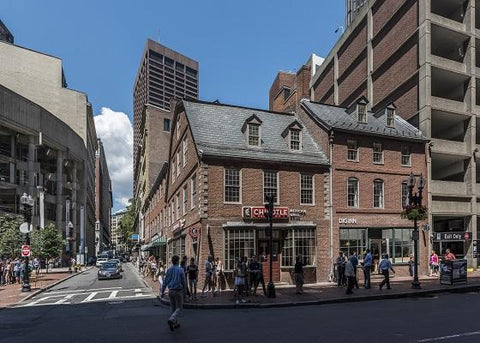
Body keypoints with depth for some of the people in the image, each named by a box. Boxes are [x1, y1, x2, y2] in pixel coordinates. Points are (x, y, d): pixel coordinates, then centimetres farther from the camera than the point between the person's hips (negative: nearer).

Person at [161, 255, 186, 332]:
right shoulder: (180, 270, -12)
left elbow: (165, 282, 1)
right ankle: (171, 320, -18)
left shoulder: (169, 270, 0)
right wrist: (184, 290, 12)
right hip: (178, 291, -5)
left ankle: (175, 323, 23)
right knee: (179, 308, 4)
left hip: (171, 291, 5)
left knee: (173, 308, 17)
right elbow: (183, 282, -5)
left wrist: (162, 292, 8)